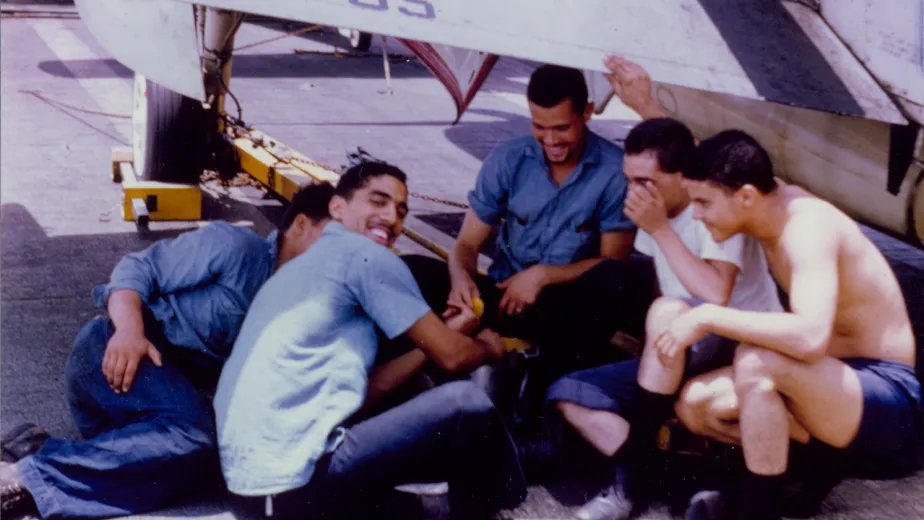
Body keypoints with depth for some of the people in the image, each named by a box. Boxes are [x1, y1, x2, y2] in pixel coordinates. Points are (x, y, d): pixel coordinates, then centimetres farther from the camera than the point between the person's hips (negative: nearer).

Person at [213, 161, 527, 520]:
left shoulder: (311, 264, 22)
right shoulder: (363, 254, -6)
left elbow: (362, 389, 18)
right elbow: (452, 357, -3)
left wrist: (443, 334, 21)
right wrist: (489, 347, 19)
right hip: (295, 479, -10)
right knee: (465, 403, -6)